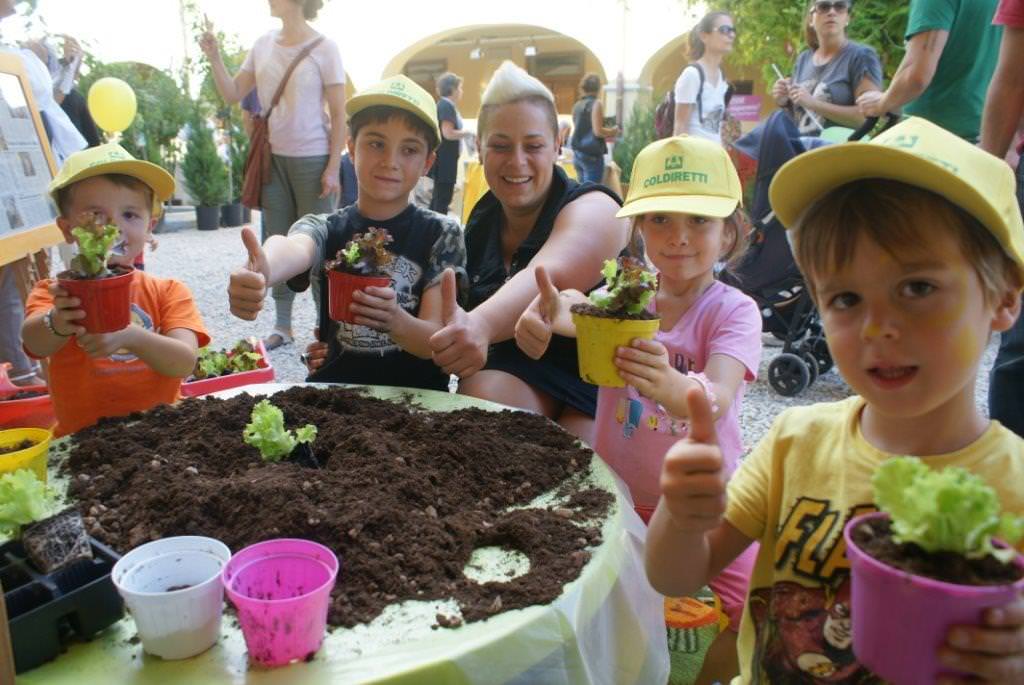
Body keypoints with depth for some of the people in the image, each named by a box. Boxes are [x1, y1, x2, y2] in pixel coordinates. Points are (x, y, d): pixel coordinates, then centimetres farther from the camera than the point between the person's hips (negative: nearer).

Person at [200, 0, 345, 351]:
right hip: (273, 158, 5)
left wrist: (333, 168, -13)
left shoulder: (324, 47, -7)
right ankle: (282, 325, 20)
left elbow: (339, 115, -7)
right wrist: (214, 57, -6)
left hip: (312, 160, -5)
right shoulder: (263, 44, 6)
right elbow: (232, 94, 9)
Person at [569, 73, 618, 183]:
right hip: (592, 154, -7)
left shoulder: (577, 105, 12)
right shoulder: (596, 103, -8)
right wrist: (613, 131, 3)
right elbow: (598, 131, -15)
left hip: (577, 154, 7)